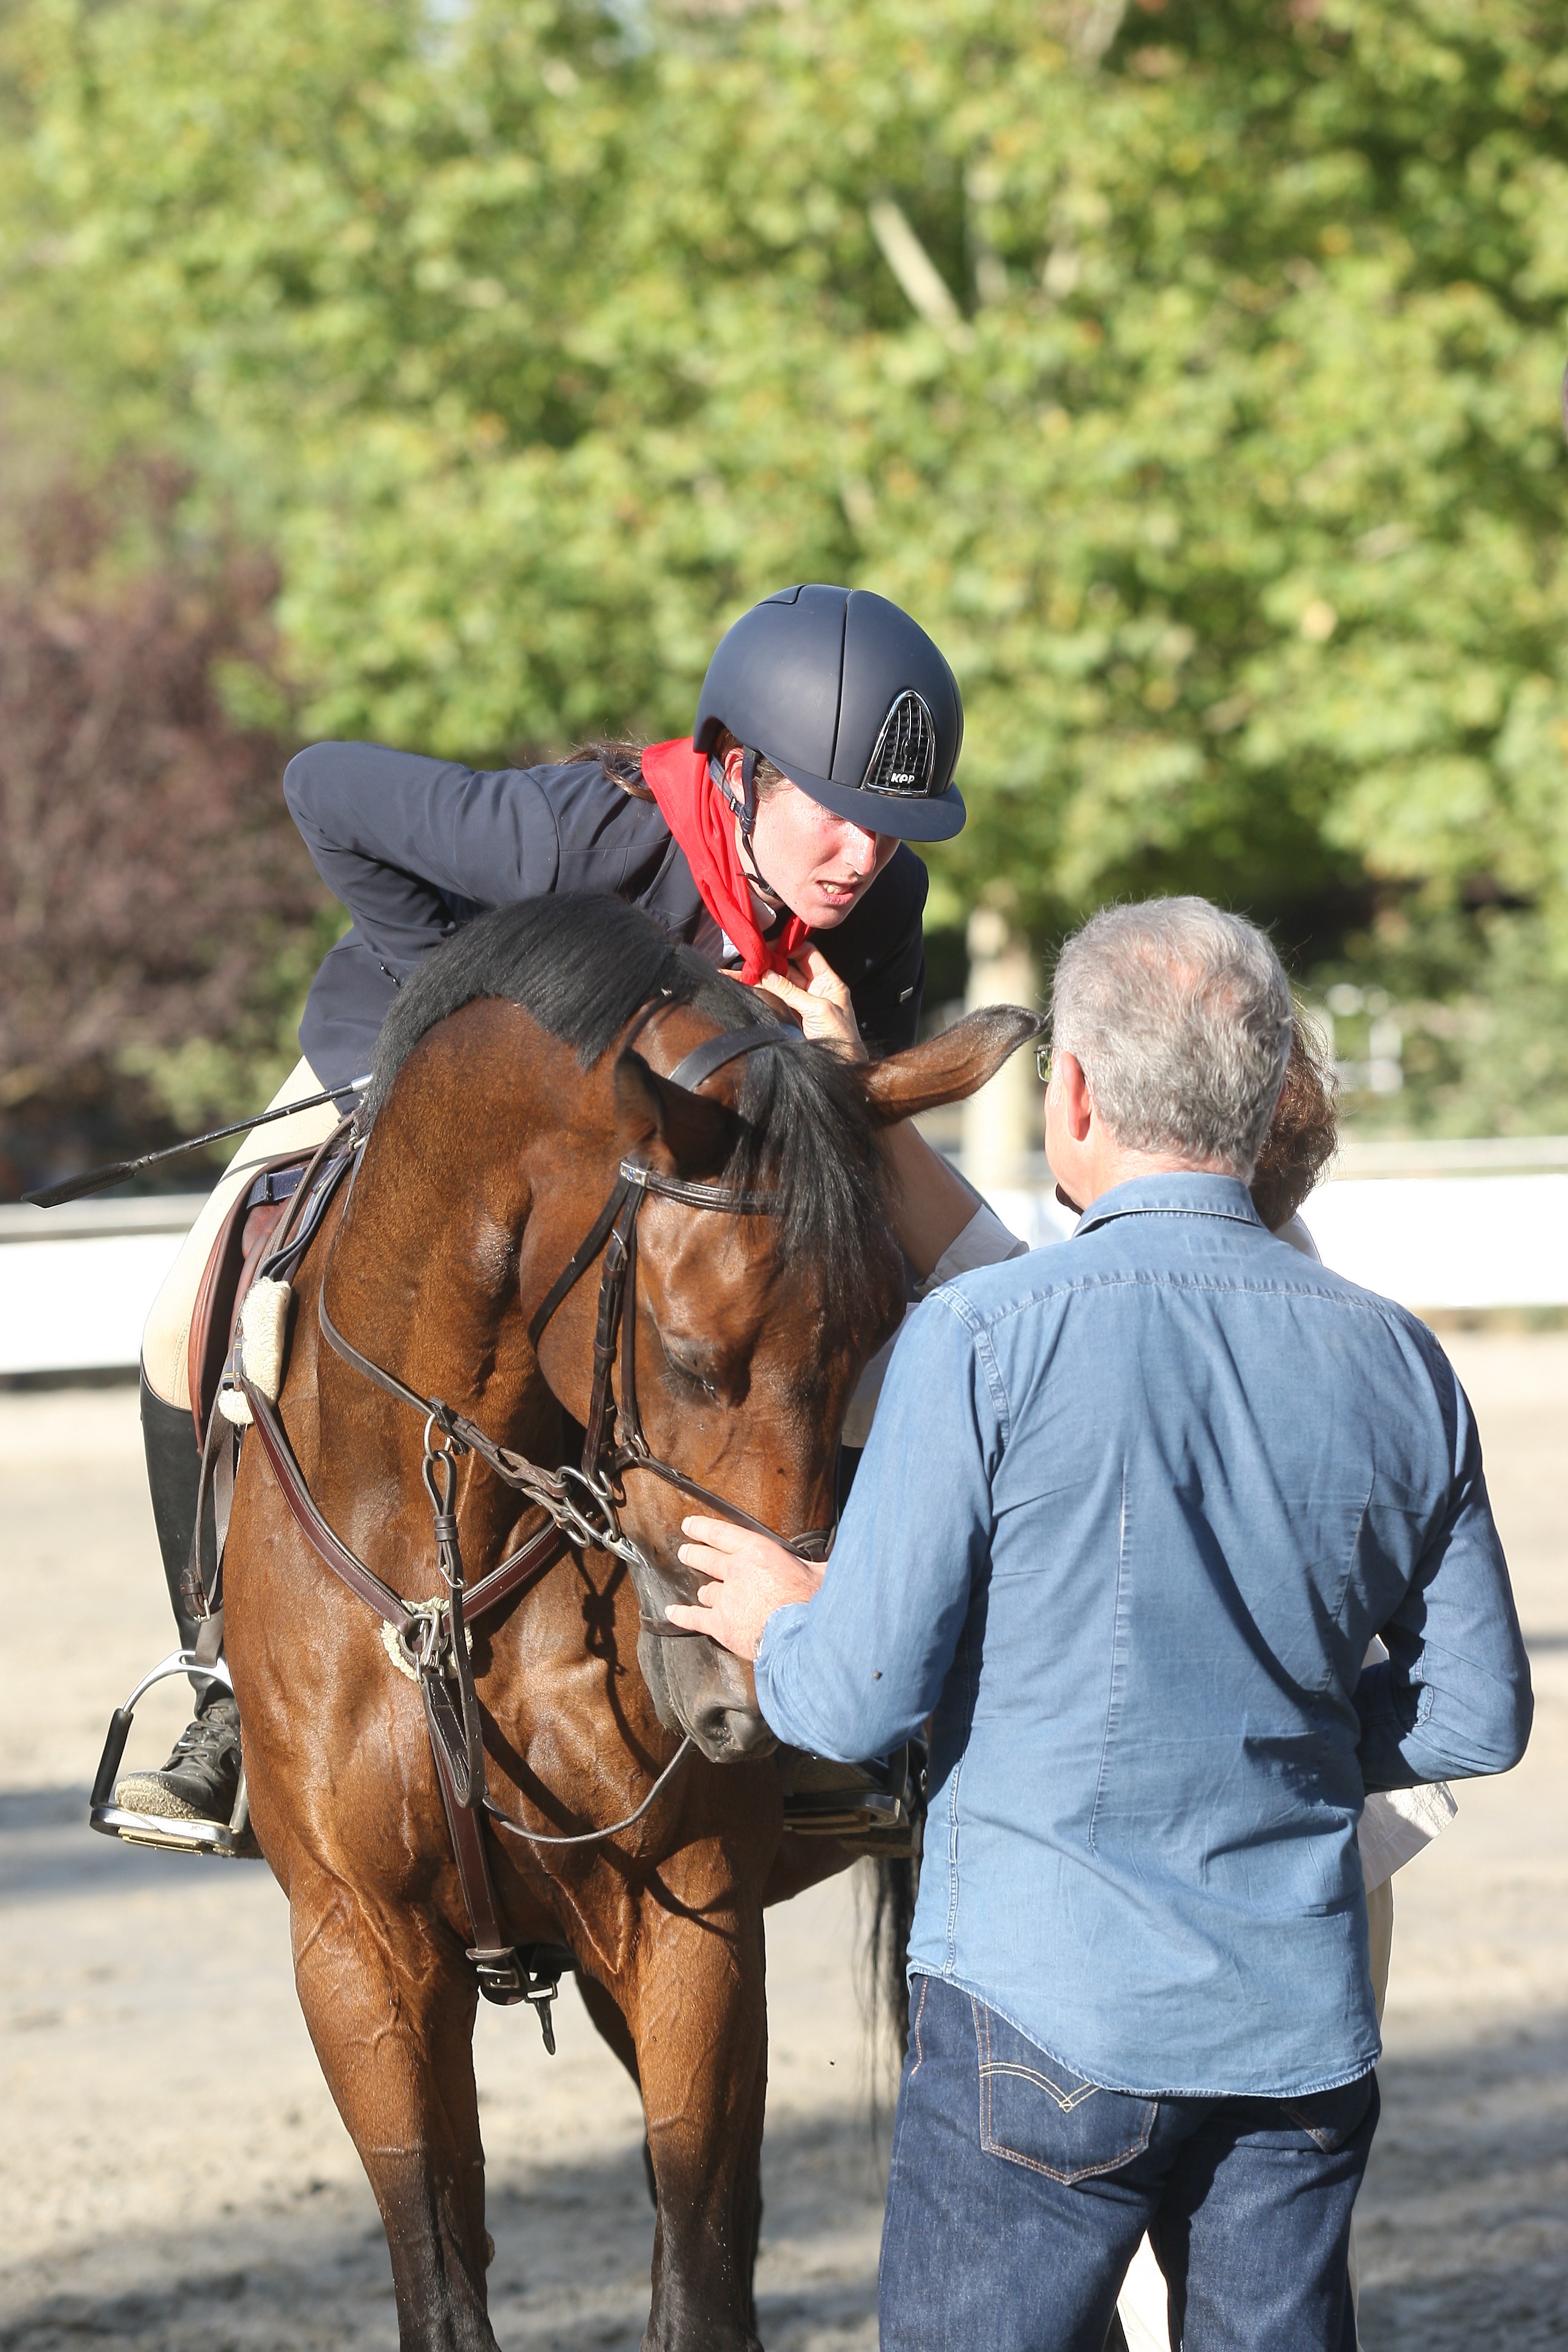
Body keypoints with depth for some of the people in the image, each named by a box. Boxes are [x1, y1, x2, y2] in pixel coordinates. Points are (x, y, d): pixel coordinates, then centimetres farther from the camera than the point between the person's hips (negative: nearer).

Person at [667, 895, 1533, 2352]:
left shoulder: (984, 1339, -12)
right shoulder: (1396, 1364, 2)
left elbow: (862, 1700, -13)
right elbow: (1477, 1716, 9)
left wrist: (780, 1626, 9)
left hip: (1043, 2008, -4)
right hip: (1305, 2026, 4)